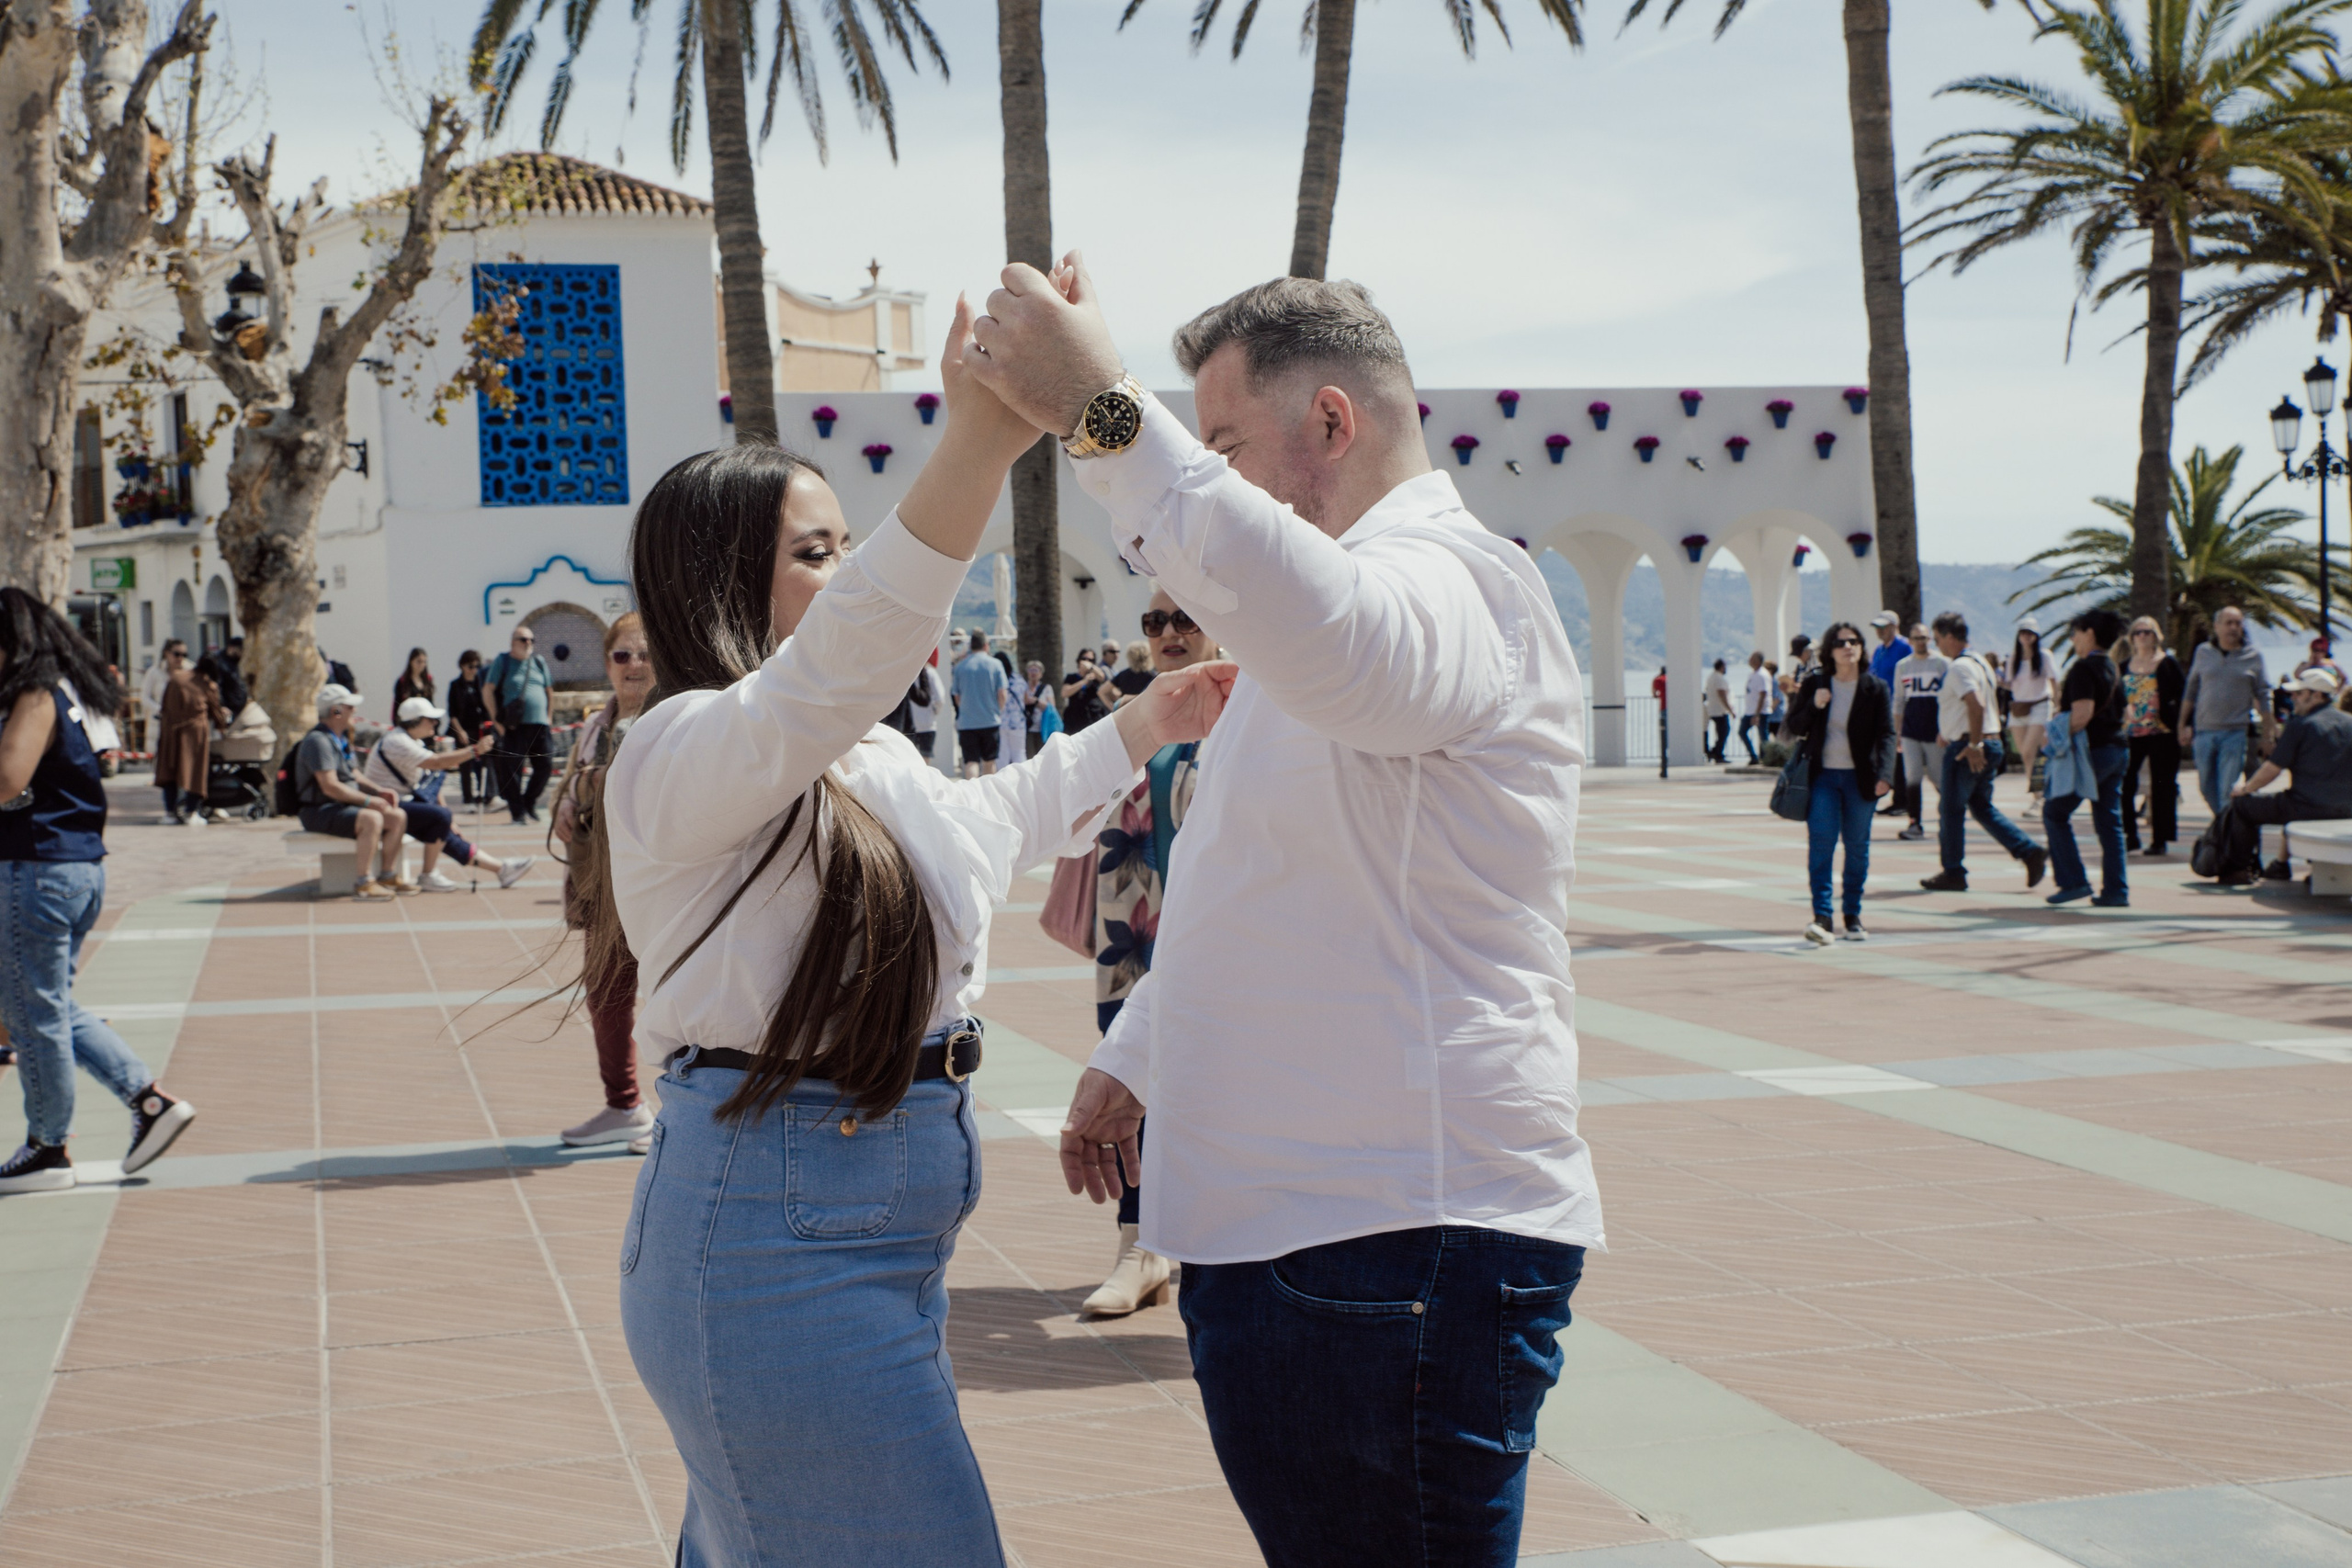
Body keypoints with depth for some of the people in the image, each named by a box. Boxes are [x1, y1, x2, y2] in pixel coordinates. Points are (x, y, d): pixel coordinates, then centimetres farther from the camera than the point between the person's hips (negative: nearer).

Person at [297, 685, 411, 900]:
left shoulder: (342, 738, 17)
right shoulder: (318, 741, -17)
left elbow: (354, 776, 23)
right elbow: (330, 786, -24)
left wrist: (379, 790, 4)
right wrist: (368, 801, -20)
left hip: (344, 806, 10)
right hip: (321, 811, -10)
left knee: (398, 816, -2)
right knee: (372, 819, -33)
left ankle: (388, 875, -1)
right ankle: (364, 884, -30)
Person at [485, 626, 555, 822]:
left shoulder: (539, 662, 15)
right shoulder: (502, 661, 3)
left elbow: (550, 691, 22)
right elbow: (487, 690, 0)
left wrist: (548, 717, 13)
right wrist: (496, 720, -5)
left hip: (539, 725, 4)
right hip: (514, 725, -4)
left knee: (545, 764, 0)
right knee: (513, 768, -6)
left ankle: (530, 802, 19)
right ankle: (517, 810, 2)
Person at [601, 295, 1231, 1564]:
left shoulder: (868, 761, 16)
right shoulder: (683, 753, -15)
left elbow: (988, 823, 37)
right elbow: (828, 674, -37)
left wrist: (1141, 728, 40)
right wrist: (976, 450, -48)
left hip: (872, 1241, 10)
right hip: (777, 1237, -10)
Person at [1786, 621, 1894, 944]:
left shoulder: (1876, 689, -1)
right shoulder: (1814, 684, 2)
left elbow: (1886, 734, -9)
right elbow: (1794, 727, 5)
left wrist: (1885, 775, -25)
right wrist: (1814, 706, -14)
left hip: (1859, 778, 0)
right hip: (1822, 775, 0)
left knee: (1857, 847, 6)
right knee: (1821, 842, -13)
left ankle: (1852, 916, 17)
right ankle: (1821, 917, -17)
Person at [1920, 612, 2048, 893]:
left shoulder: (1959, 667, -16)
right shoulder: (1980, 662, 15)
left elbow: (1977, 705, -28)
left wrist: (1973, 745, -25)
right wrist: (1948, 731, 31)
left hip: (1967, 749, -10)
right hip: (1992, 742, 10)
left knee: (1950, 810, 1)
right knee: (1982, 807, 15)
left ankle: (1953, 873, 7)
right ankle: (2031, 853, 6)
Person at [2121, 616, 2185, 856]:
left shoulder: (2168, 663, 1)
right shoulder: (2125, 667, 11)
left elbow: (2182, 695, -1)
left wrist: (2181, 725, -8)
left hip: (2161, 732, -3)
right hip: (2131, 732, 3)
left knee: (2161, 786, 0)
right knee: (2123, 782, -7)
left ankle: (2160, 839, 7)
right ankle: (2130, 835, 4)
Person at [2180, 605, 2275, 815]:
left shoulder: (2253, 655, 3)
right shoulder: (2203, 652, 8)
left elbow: (2262, 697, 5)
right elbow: (2190, 691, 14)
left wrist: (2268, 734, 3)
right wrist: (2183, 726, 11)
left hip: (2236, 733, -3)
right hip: (2204, 732, 3)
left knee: (2228, 790, -6)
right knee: (2207, 788, 8)